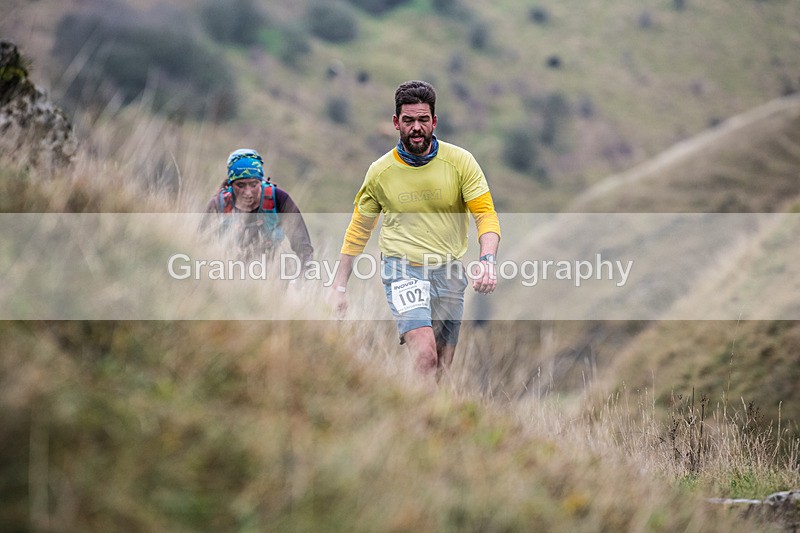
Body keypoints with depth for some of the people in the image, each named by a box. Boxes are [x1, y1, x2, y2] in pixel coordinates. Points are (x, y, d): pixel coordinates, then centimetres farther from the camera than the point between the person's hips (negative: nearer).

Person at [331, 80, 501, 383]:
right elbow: (358, 230, 10)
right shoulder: (380, 171, -2)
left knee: (441, 368, 6)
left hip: (449, 271, 2)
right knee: (425, 355, -24)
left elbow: (486, 215, -6)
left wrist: (487, 260, -26)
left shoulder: (460, 162, -4)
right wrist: (339, 287, 8)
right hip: (403, 270, -2)